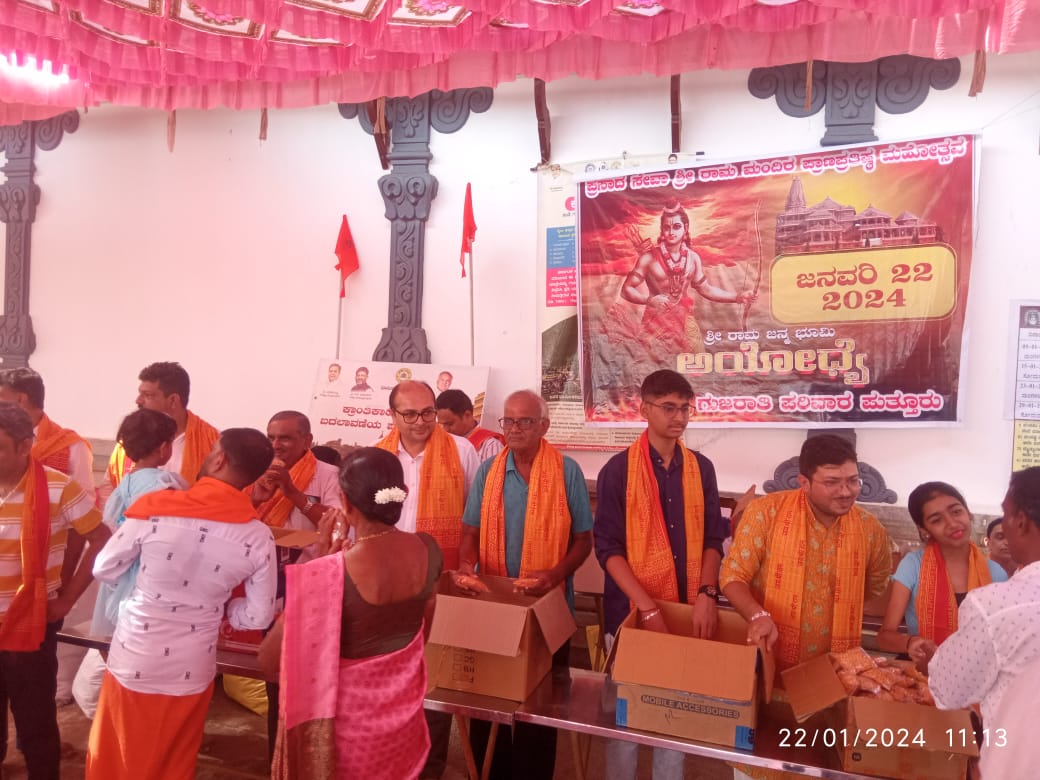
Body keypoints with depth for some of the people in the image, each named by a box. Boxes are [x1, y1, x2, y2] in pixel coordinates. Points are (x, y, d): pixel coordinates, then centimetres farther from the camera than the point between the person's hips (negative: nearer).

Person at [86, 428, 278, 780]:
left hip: (132, 665, -1)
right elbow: (259, 617, -6)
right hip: (192, 673, 1)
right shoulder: (259, 537, -15)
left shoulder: (154, 508, -19)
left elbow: (104, 570, -5)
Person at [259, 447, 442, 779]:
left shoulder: (330, 574, -31)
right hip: (402, 705, 5)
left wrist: (321, 553, -17)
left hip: (348, 712, -4)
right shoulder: (427, 549, -15)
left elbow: (269, 659, -17)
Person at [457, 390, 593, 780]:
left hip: (548, 606, -2)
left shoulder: (567, 471, -6)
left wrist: (555, 574, -20)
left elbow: (583, 539, -4)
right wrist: (466, 564, -14)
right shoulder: (487, 471, 2)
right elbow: (471, 531, 6)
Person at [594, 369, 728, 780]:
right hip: (631, 610, -3)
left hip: (686, 610, 3)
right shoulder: (618, 469, -7)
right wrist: (647, 608, -19)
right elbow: (608, 547, -10)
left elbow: (713, 538, 6)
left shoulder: (701, 468, 4)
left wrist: (707, 593, -11)